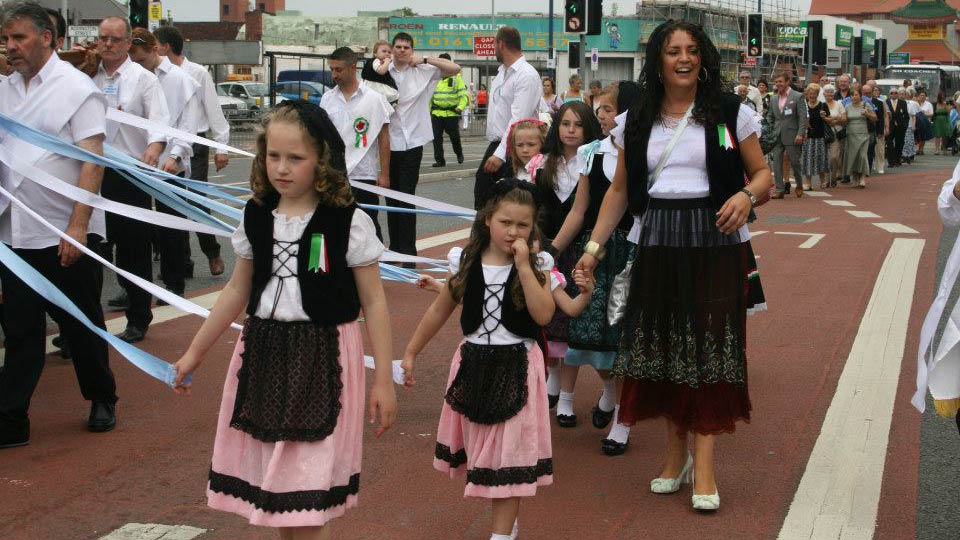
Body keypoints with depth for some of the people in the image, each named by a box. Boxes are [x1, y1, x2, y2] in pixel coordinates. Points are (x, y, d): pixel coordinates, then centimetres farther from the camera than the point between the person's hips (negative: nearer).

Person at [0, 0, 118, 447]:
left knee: (82, 327, 9)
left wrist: (78, 227, -19)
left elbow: (92, 162, -13)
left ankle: (102, 400, 28)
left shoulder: (77, 88, -7)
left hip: (66, 237, -5)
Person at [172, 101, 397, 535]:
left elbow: (373, 303, -5)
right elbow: (237, 292, 15)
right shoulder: (256, 218, 3)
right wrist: (194, 352, 18)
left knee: (306, 494, -5)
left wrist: (383, 380, -7)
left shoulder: (348, 222, -10)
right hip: (262, 353, 5)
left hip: (323, 358, -5)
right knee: (274, 486, 11)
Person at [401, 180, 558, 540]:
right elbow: (439, 311, 8)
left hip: (517, 367, -3)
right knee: (482, 446, 14)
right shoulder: (466, 263, -2)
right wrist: (410, 353, 11)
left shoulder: (537, 265, -7)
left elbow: (544, 315, -22)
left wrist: (523, 265, -22)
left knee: (509, 450, 0)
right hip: (474, 364, 3)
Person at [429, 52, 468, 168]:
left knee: (454, 136, 6)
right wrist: (429, 110, 16)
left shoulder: (456, 77, -1)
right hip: (436, 114, 3)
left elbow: (464, 94, -4)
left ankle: (459, 154, 33)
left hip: (452, 114, -3)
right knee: (437, 137, -2)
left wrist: (461, 107, -19)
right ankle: (439, 160, 4)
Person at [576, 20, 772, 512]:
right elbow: (620, 189, 10)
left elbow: (761, 173, 4)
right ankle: (675, 454, 20)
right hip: (658, 242, 3)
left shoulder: (730, 113, 0)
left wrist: (746, 195, -18)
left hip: (715, 240, -3)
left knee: (709, 346, -4)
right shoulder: (638, 120, 8)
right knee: (663, 344, 5)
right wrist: (595, 245, 3)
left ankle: (703, 469, -3)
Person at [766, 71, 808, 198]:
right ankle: (780, 190, 3)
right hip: (777, 136, 5)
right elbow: (770, 117, 18)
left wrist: (800, 134, -16)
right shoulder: (773, 99, 12)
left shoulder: (798, 97, -3)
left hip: (792, 136, -5)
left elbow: (803, 117, -8)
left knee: (794, 162, 2)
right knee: (777, 163, -1)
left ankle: (799, 185, 24)